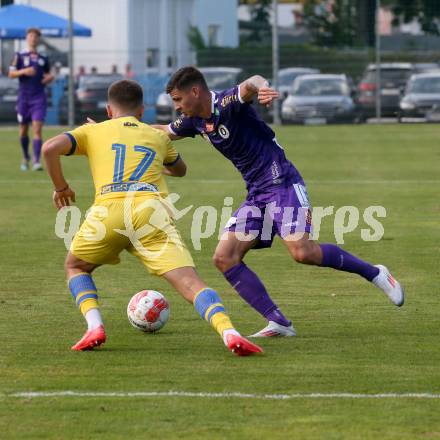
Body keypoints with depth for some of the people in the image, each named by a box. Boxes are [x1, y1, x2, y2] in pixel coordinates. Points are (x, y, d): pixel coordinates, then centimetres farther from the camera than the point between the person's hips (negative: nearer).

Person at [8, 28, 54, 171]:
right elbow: (11, 73, -2)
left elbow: (47, 75, 23)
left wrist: (49, 77, 0)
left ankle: (36, 161, -19)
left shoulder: (43, 59, 11)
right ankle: (25, 158, 30)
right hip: (24, 97, 0)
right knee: (23, 130, 9)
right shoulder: (19, 56, 5)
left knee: (37, 129, -13)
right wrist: (23, 71, -19)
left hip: (39, 98, 0)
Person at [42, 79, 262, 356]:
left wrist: (61, 187, 22)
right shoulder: (157, 136, 31)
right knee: (190, 282, -9)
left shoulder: (93, 131, 25)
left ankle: (95, 327, 4)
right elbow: (180, 169, 51)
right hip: (151, 210, 0)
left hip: (108, 211, 0)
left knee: (75, 267, 27)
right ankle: (229, 332, -34)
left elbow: (50, 148, 7)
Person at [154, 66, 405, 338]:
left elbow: (250, 84, -39)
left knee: (302, 252, -25)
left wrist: (261, 88, -62)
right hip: (256, 194, 9)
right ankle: (279, 323, -9)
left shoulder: (226, 103, -15)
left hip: (282, 184, -9)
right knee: (225, 258, -5)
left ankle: (374, 274, -4)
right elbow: (166, 132, 33)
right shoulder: (196, 120, 11)